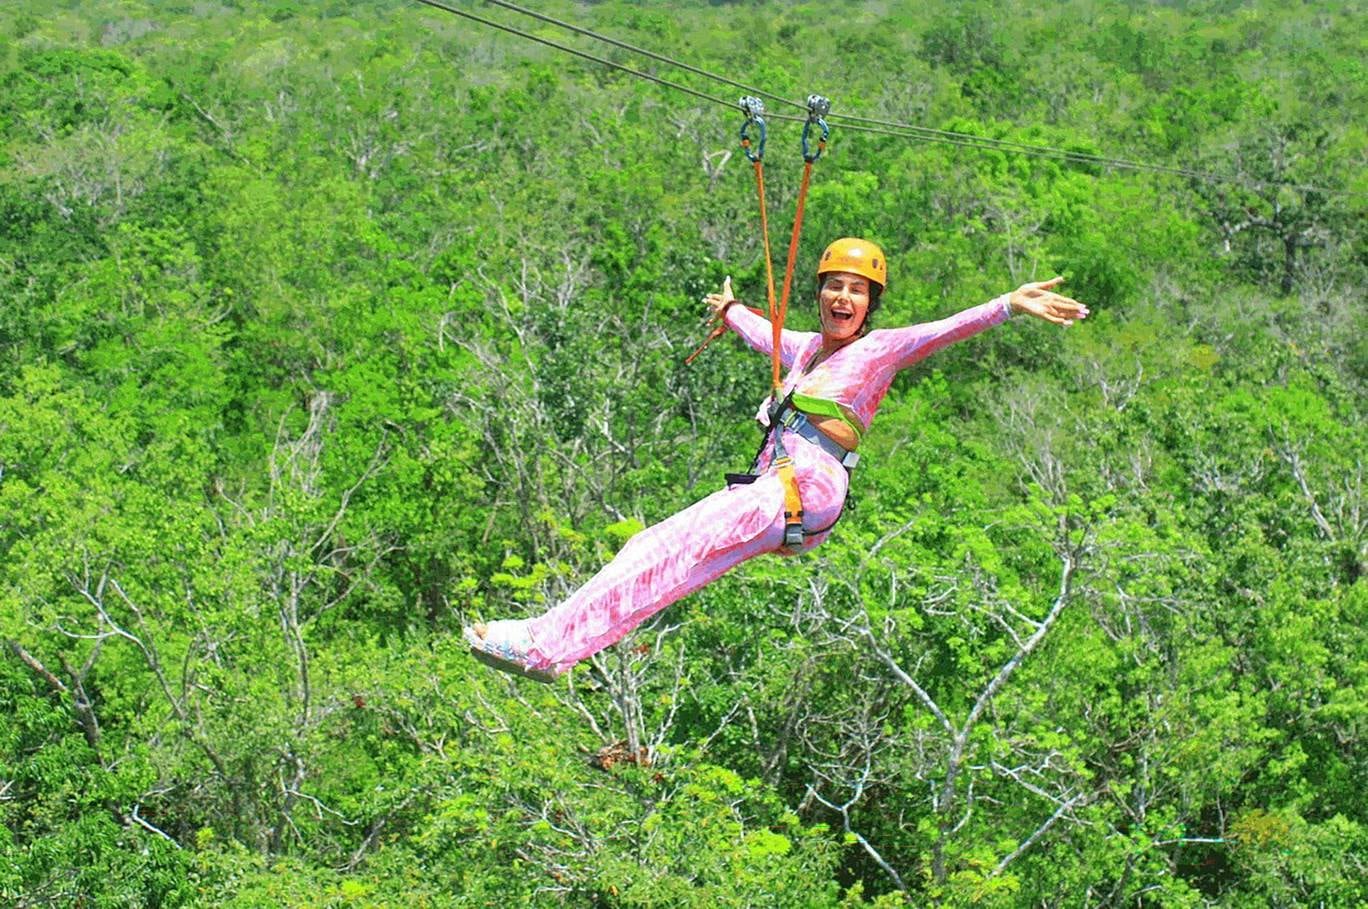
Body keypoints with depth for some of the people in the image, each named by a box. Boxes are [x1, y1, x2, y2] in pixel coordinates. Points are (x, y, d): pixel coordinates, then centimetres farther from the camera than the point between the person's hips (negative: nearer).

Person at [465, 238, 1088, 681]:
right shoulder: (805, 348, 25)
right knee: (651, 548, -8)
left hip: (808, 487, -8)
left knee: (672, 550, -22)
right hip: (769, 486, 8)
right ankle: (549, 643, -16)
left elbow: (946, 330, -11)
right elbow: (763, 335, 48)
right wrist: (731, 311, 68)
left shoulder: (880, 349, 5)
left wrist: (1008, 305, -27)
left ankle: (548, 643, -29)